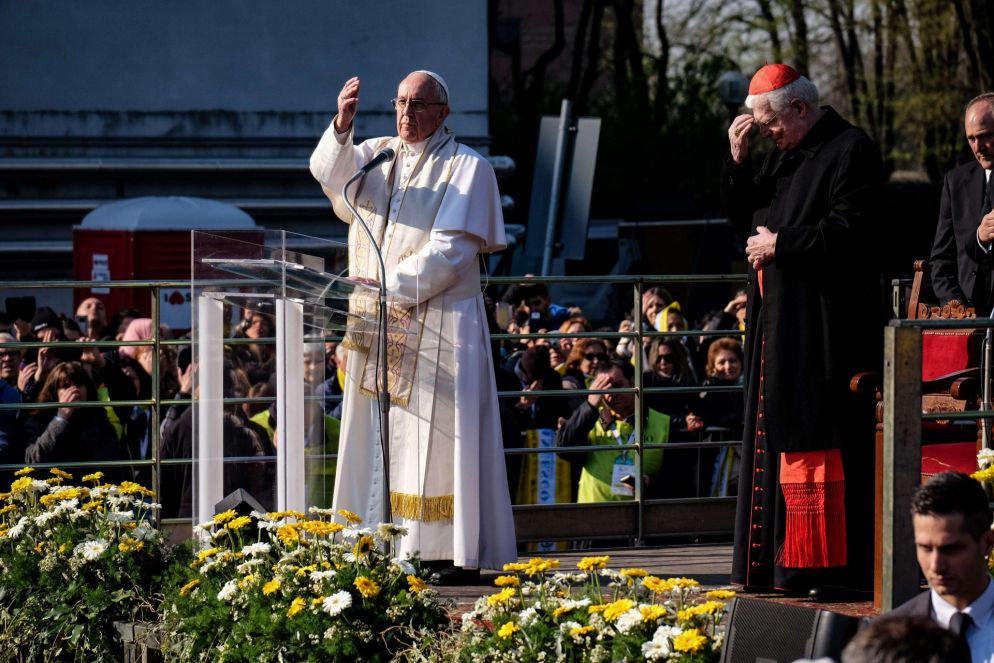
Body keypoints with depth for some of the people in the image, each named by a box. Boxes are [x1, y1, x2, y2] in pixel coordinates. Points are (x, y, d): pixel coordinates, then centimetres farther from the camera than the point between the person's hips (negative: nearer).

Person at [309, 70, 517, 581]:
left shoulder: (467, 169, 0)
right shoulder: (378, 156, 14)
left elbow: (451, 251, -9)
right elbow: (329, 171, -7)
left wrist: (391, 284, -13)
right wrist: (341, 128, -26)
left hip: (439, 325, -5)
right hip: (378, 327, 5)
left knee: (439, 437, -8)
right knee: (380, 437, 2)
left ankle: (460, 554, -8)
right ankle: (391, 546, 3)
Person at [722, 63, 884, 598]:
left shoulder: (851, 151, -10)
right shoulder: (783, 154, 17)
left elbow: (849, 231, -19)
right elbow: (742, 215, 19)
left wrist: (780, 243, -13)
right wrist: (737, 159, 4)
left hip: (825, 328, -9)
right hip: (780, 327, 9)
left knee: (816, 441, -11)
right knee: (778, 439, 9)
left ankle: (827, 568, -10)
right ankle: (781, 565, 13)